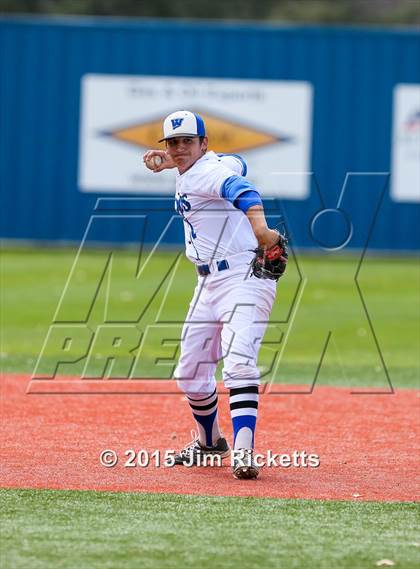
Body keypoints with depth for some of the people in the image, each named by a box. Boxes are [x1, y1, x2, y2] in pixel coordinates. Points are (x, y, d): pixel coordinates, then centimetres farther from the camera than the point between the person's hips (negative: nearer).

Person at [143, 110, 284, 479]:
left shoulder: (207, 172, -15)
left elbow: (238, 188, -36)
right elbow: (237, 163, 34)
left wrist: (259, 228, -57)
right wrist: (172, 163, 27)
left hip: (244, 280, -11)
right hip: (210, 286, 11)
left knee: (239, 365, -26)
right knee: (191, 374, 16)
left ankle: (243, 454, -35)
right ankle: (209, 443, 37)